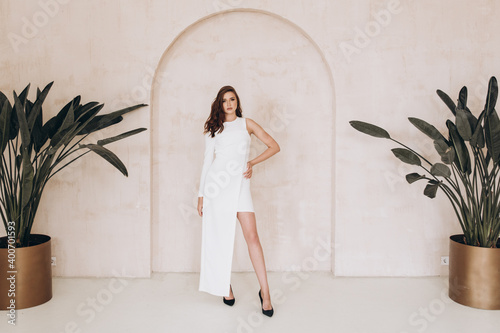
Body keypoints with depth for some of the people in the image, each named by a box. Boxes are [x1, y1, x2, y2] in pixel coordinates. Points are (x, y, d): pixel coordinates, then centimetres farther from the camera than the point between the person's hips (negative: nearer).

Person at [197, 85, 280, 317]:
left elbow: (274, 146, 12)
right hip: (217, 182, 1)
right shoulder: (213, 128, 15)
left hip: (240, 183, -1)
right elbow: (207, 161, 13)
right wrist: (201, 194, 8)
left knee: (251, 236, -8)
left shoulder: (246, 123, 13)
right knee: (221, 236, 3)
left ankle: (265, 292, -2)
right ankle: (225, 286, 20)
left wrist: (252, 163, 3)